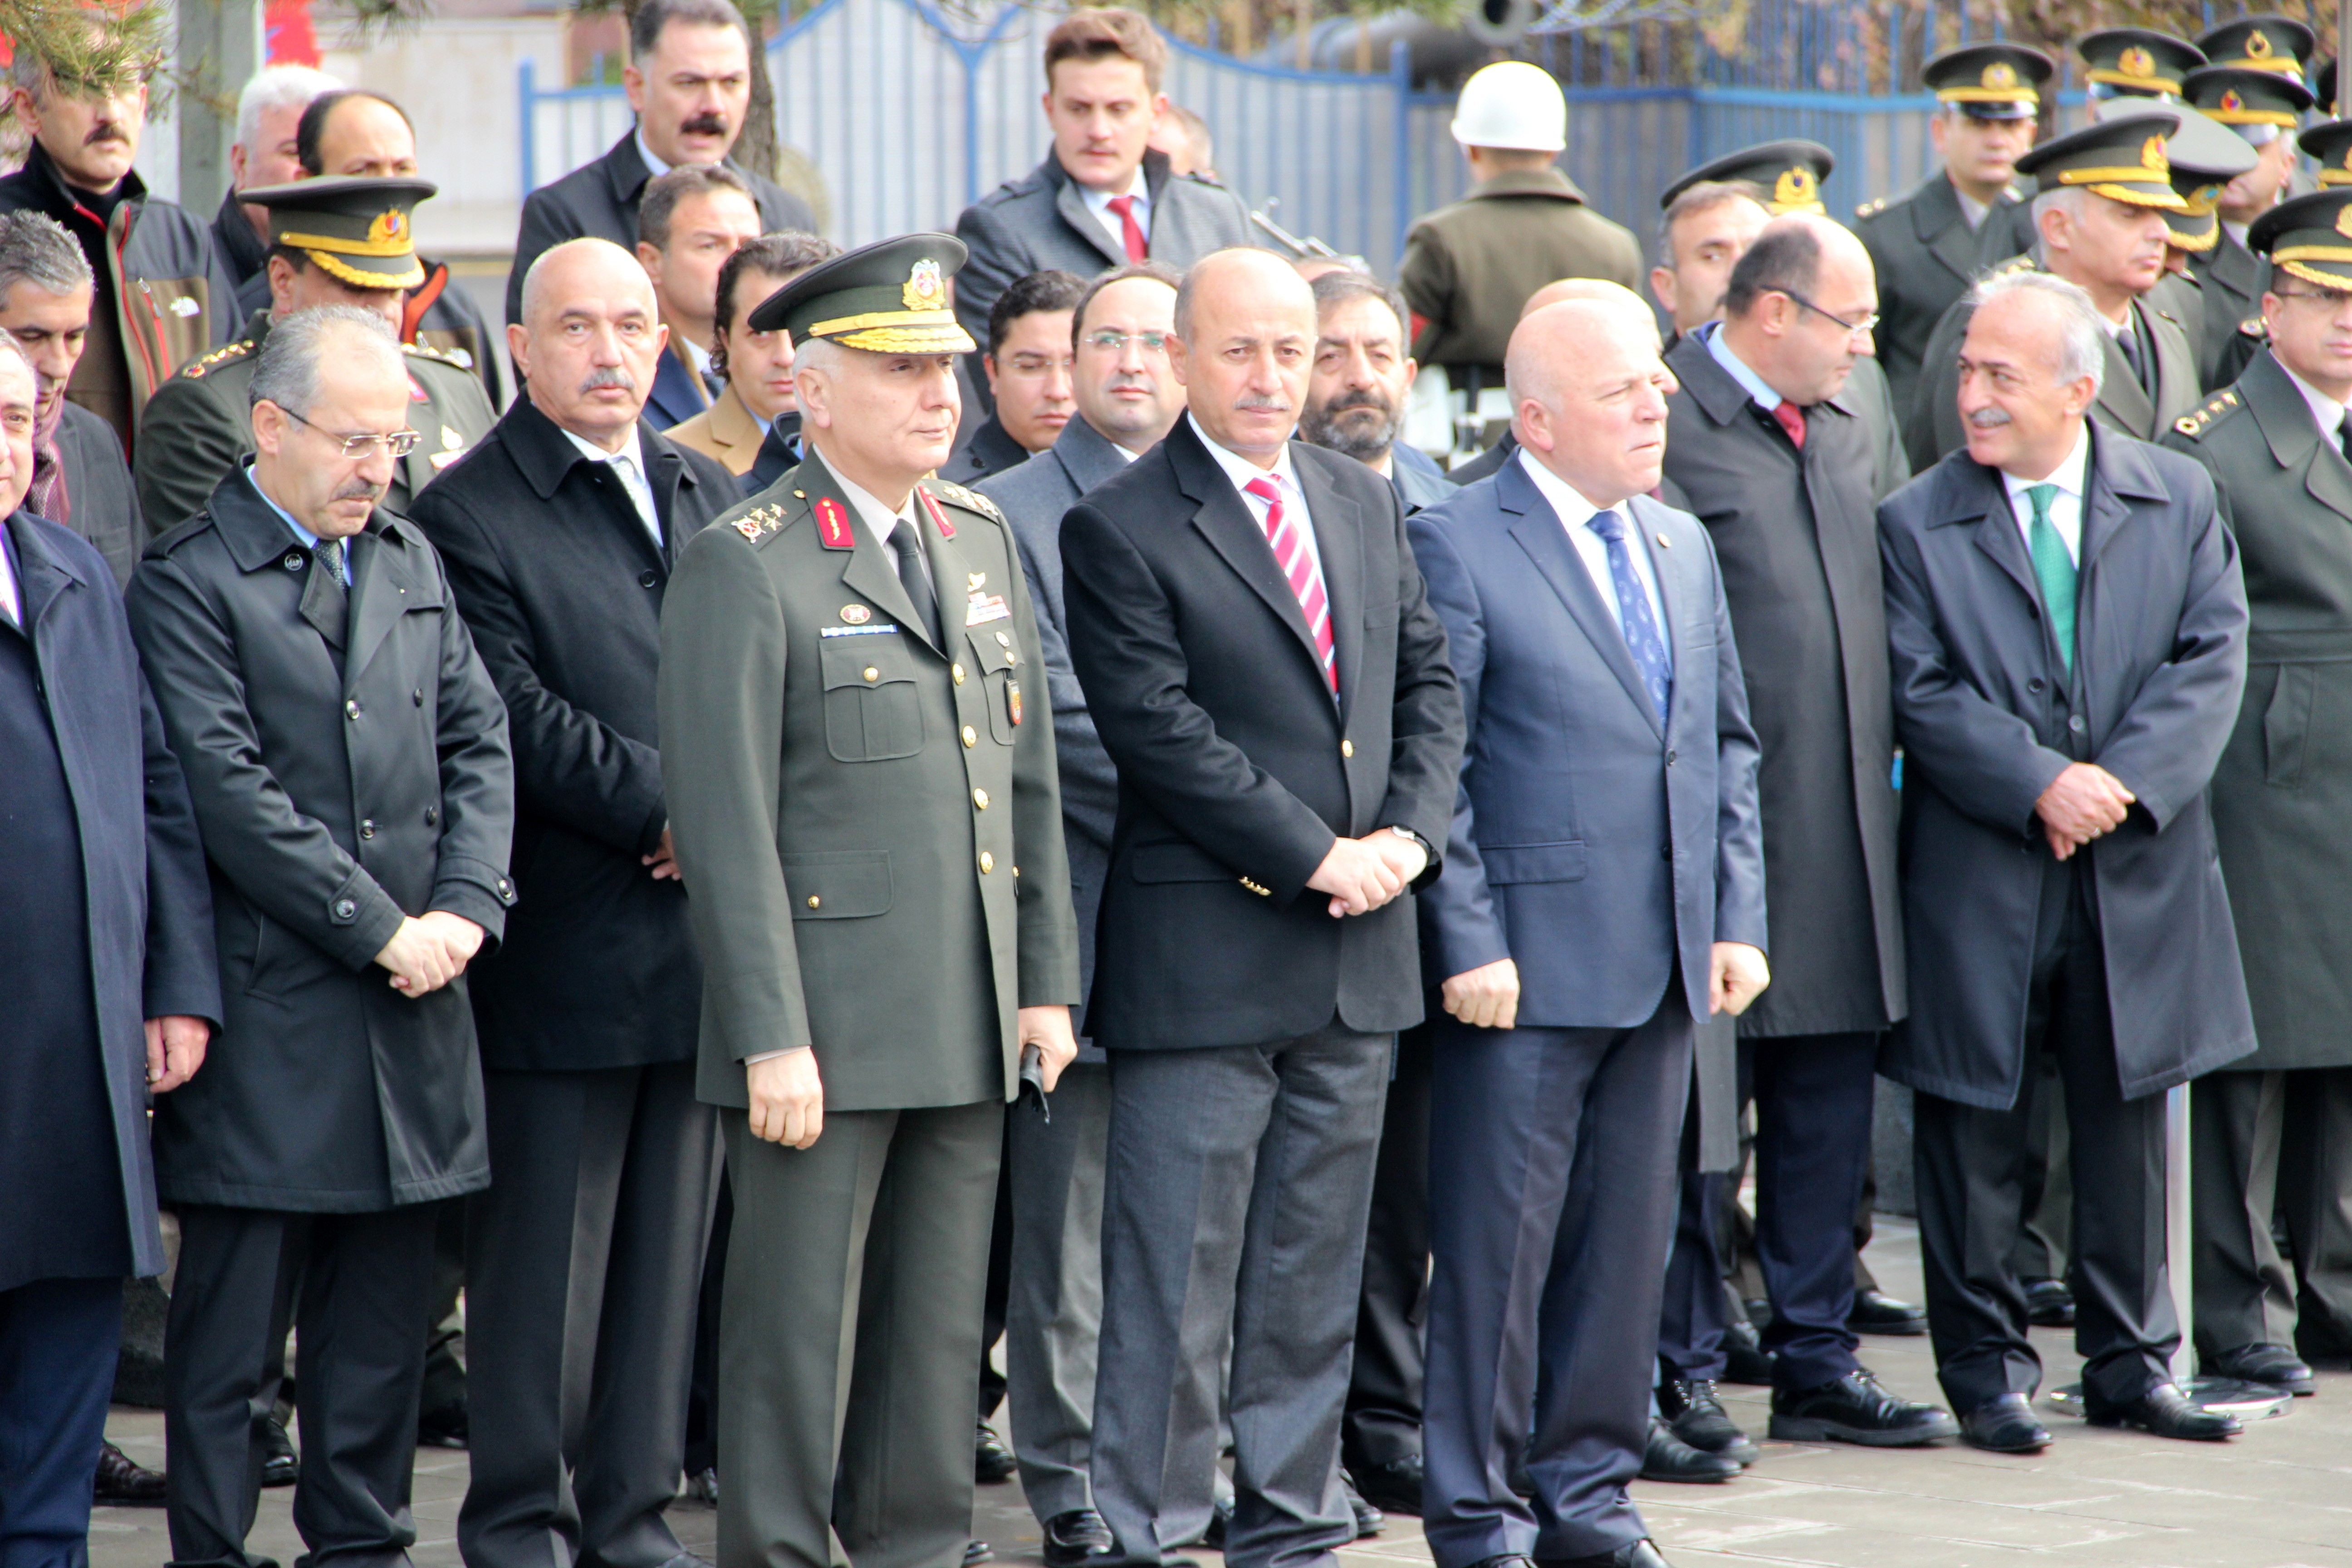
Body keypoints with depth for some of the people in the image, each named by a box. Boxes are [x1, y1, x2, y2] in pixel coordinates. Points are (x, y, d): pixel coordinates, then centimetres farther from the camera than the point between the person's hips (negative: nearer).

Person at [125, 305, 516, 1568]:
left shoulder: (411, 562, 14)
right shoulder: (186, 584, -7)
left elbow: (478, 741, 11)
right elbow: (230, 793, -14)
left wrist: (464, 906, -5)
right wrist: (379, 928, -13)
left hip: (411, 1003, 6)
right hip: (267, 1012, -6)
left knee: (385, 1309, 10)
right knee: (230, 1323, -1)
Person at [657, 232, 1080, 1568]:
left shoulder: (984, 540, 13)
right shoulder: (746, 566, -9)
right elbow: (726, 825, -13)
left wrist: (1048, 981, 11)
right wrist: (770, 1039, -16)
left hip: (971, 1028, 6)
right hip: (825, 1030, -6)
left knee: (941, 1331, 12)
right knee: (799, 1333, -1)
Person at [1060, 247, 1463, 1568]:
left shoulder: (1367, 504, 13)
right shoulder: (1120, 531, -7)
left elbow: (1430, 681, 13)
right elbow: (1160, 730, -13)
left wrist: (1409, 833, -4)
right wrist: (1314, 858, -14)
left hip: (1358, 959, 6)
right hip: (1205, 952, -6)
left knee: (1315, 1273, 12)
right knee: (1174, 1278, -4)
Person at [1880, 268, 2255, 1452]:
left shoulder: (2177, 500, 5)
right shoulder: (1916, 524, -1)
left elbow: (2213, 660, -2)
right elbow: (1921, 693, -8)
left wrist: (2124, 780, -15)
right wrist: (2041, 783, -19)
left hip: (2139, 870, 2)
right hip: (1979, 878, -2)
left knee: (2128, 1120, 9)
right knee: (1974, 1127, 3)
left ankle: (2130, 1362, 20)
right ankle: (1984, 1365, 13)